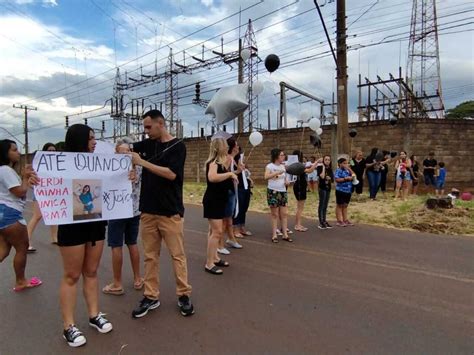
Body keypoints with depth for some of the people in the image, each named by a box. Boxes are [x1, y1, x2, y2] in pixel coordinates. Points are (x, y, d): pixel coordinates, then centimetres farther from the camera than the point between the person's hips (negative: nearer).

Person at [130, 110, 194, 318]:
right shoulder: (148, 144, 9)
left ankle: (184, 295, 18)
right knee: (150, 256, 10)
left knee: (177, 255, 4)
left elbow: (171, 174, -18)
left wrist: (142, 162, -18)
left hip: (170, 211, -5)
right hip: (148, 210, 5)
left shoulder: (177, 146, -6)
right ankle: (151, 297, 22)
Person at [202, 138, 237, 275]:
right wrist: (230, 173, -30)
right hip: (212, 201, -10)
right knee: (217, 231, -11)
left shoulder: (220, 162, 12)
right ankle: (209, 264, -4)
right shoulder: (213, 162, -18)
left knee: (215, 231, 16)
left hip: (219, 200, 10)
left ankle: (214, 258, 28)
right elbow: (212, 177, -38)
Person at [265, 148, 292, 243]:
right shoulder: (270, 166, -6)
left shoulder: (283, 166, 14)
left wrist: (286, 182, 2)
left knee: (284, 214, 4)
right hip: (273, 192, -6)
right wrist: (277, 172, -30)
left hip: (283, 192, 6)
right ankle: (274, 235, 7)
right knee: (275, 214, -1)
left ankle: (285, 234, 11)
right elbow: (266, 177, -22)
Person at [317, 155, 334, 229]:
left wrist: (329, 178, -8)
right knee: (321, 204, -7)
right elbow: (322, 176, -22)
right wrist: (323, 167, -15)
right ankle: (320, 222, -5)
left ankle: (324, 221, 17)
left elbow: (332, 180, 14)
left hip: (328, 188, 6)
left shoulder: (330, 169, 12)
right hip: (322, 188, -6)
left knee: (326, 205, 10)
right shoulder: (320, 167, -6)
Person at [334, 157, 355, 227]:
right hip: (340, 190, -7)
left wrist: (349, 169, -1)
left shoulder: (347, 170, 12)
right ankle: (339, 221, 8)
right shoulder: (338, 170, -11)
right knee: (339, 205, 3)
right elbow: (336, 179, -21)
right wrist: (346, 178, -21)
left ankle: (345, 220, 22)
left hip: (348, 190, 7)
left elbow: (353, 175, 6)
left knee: (345, 205, 14)